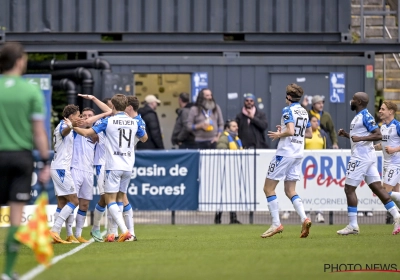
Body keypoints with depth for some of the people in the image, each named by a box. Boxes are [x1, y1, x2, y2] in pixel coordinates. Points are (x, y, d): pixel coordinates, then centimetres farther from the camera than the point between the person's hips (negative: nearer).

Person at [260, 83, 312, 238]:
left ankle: (276, 224, -4)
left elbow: (290, 131, -25)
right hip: (298, 154, 8)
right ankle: (304, 219, -9)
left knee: (268, 188, 1)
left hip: (285, 153, -8)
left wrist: (279, 134, -6)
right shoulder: (304, 112, 12)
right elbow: (309, 134, 19)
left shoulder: (288, 110, -12)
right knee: (290, 191, 11)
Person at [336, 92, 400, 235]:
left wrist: (360, 138, -29)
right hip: (368, 156, 10)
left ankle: (353, 225, -5)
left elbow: (378, 135, -20)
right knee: (377, 187, 7)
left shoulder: (365, 116, -13)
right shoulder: (358, 116, 17)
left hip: (361, 157, -10)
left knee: (349, 189, -6)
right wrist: (347, 135, 16)